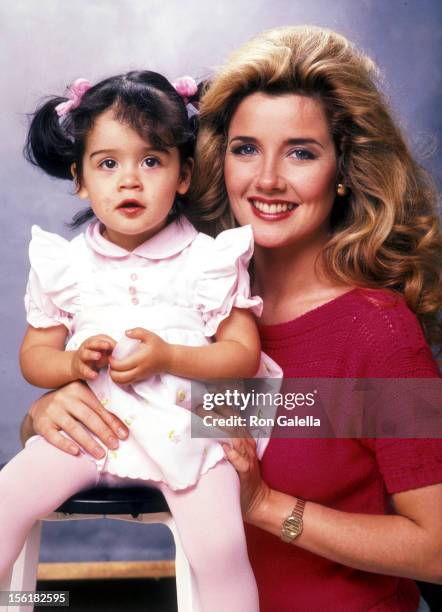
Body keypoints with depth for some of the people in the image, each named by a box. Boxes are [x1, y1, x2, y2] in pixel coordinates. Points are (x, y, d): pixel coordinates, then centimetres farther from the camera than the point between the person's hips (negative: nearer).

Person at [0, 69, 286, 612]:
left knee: (221, 548, -21)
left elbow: (244, 354, -4)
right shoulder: (63, 264, 4)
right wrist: (75, 363, -14)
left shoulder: (210, 260, -2)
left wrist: (167, 356, -19)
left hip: (185, 428, -2)